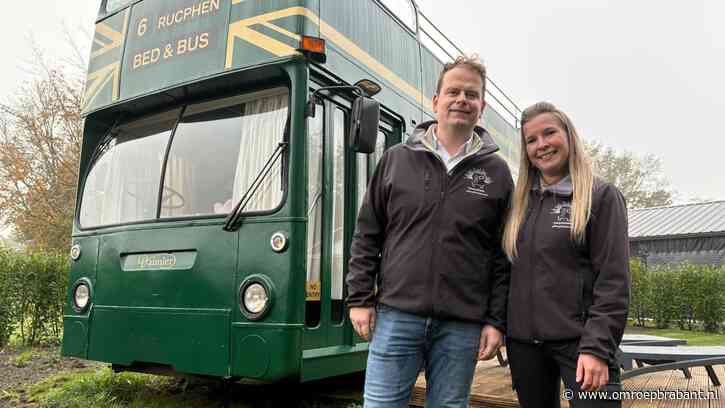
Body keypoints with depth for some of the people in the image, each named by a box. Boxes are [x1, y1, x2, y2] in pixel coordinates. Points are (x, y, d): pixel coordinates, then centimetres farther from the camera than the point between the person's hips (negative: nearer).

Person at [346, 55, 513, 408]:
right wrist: (360, 298, 0)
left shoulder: (497, 172, 5)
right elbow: (366, 235, 6)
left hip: (462, 325, 1)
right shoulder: (396, 159, 4)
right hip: (396, 314, 0)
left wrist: (496, 321, 0)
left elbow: (504, 255, 5)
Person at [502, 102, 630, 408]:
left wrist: (597, 347, -17)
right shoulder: (520, 202, 11)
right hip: (523, 342, 5)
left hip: (578, 340, -4)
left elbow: (613, 280, -9)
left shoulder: (602, 196, -2)